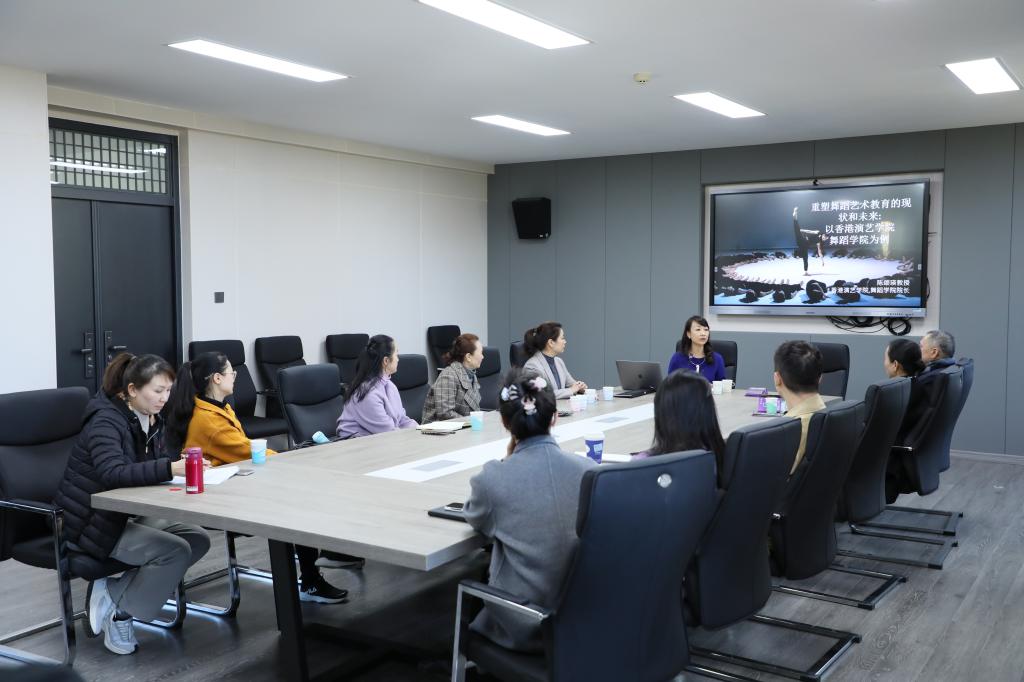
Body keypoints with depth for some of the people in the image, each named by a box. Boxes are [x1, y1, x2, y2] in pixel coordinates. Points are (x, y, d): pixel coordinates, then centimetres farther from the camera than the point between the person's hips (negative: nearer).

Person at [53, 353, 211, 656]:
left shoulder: (149, 420, 5)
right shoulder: (106, 420, -20)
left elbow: (161, 460, 8)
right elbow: (113, 473, -36)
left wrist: (184, 464, -15)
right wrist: (170, 468, -47)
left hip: (126, 514, 9)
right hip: (91, 522, -9)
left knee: (198, 539, -6)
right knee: (176, 551, -22)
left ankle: (113, 589, 0)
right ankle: (119, 610, -2)